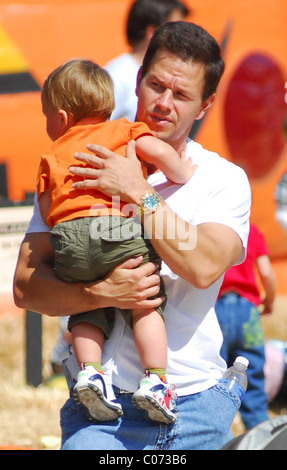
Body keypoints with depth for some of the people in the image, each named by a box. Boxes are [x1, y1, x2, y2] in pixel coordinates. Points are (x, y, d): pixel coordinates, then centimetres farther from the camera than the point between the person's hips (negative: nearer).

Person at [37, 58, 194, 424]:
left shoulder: (52, 154, 23)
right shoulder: (123, 130, 19)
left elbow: (46, 211, 16)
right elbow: (159, 152, 3)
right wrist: (183, 175, 20)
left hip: (68, 240, 2)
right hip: (120, 230, -2)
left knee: (87, 309, 16)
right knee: (146, 302, 5)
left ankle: (89, 370, -4)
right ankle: (154, 379, -7)